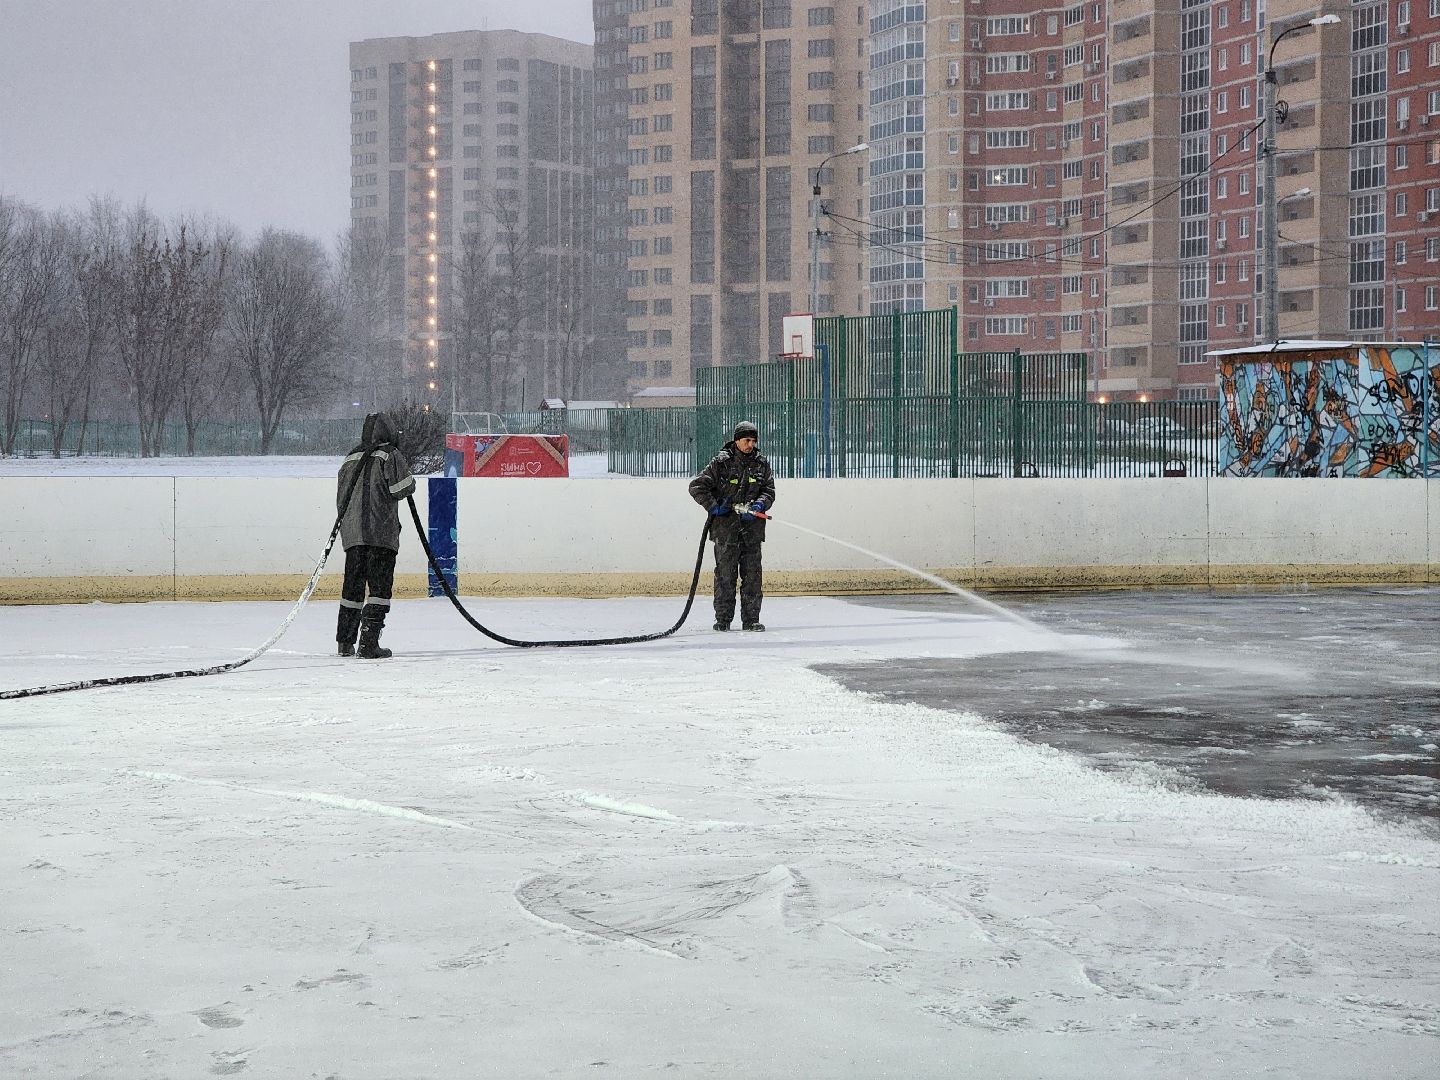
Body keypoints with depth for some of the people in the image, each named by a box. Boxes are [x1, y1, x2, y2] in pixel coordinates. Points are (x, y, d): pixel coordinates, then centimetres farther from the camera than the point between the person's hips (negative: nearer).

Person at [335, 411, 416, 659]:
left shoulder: (351, 459, 15)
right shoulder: (390, 455, -4)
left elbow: (341, 499, 17)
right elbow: (403, 488, -13)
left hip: (352, 534, 6)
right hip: (381, 534, -6)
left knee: (353, 586, 13)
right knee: (380, 586, -5)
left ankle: (345, 642, 18)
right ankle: (368, 643, -13)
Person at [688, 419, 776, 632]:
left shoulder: (761, 464, 8)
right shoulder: (721, 462, -3)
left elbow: (769, 491, 10)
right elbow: (696, 487, -2)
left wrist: (759, 505, -11)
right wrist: (713, 506, -10)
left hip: (752, 527, 3)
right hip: (725, 527, -3)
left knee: (753, 574, 3)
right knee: (725, 574, -1)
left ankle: (751, 618, 9)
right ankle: (723, 618, 6)